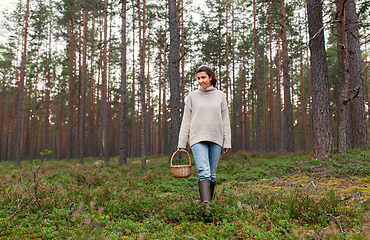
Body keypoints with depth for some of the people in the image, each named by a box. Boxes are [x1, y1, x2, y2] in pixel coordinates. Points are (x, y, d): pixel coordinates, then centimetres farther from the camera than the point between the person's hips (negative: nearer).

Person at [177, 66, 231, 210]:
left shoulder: (221, 96, 10)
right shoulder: (192, 96, 8)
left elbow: (225, 121, 10)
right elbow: (186, 121, 7)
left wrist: (227, 142, 5)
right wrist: (182, 143, 3)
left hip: (215, 139, 2)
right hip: (198, 139, -2)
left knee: (212, 174, 5)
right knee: (204, 171, -18)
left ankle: (209, 202, 18)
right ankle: (205, 205, -25)